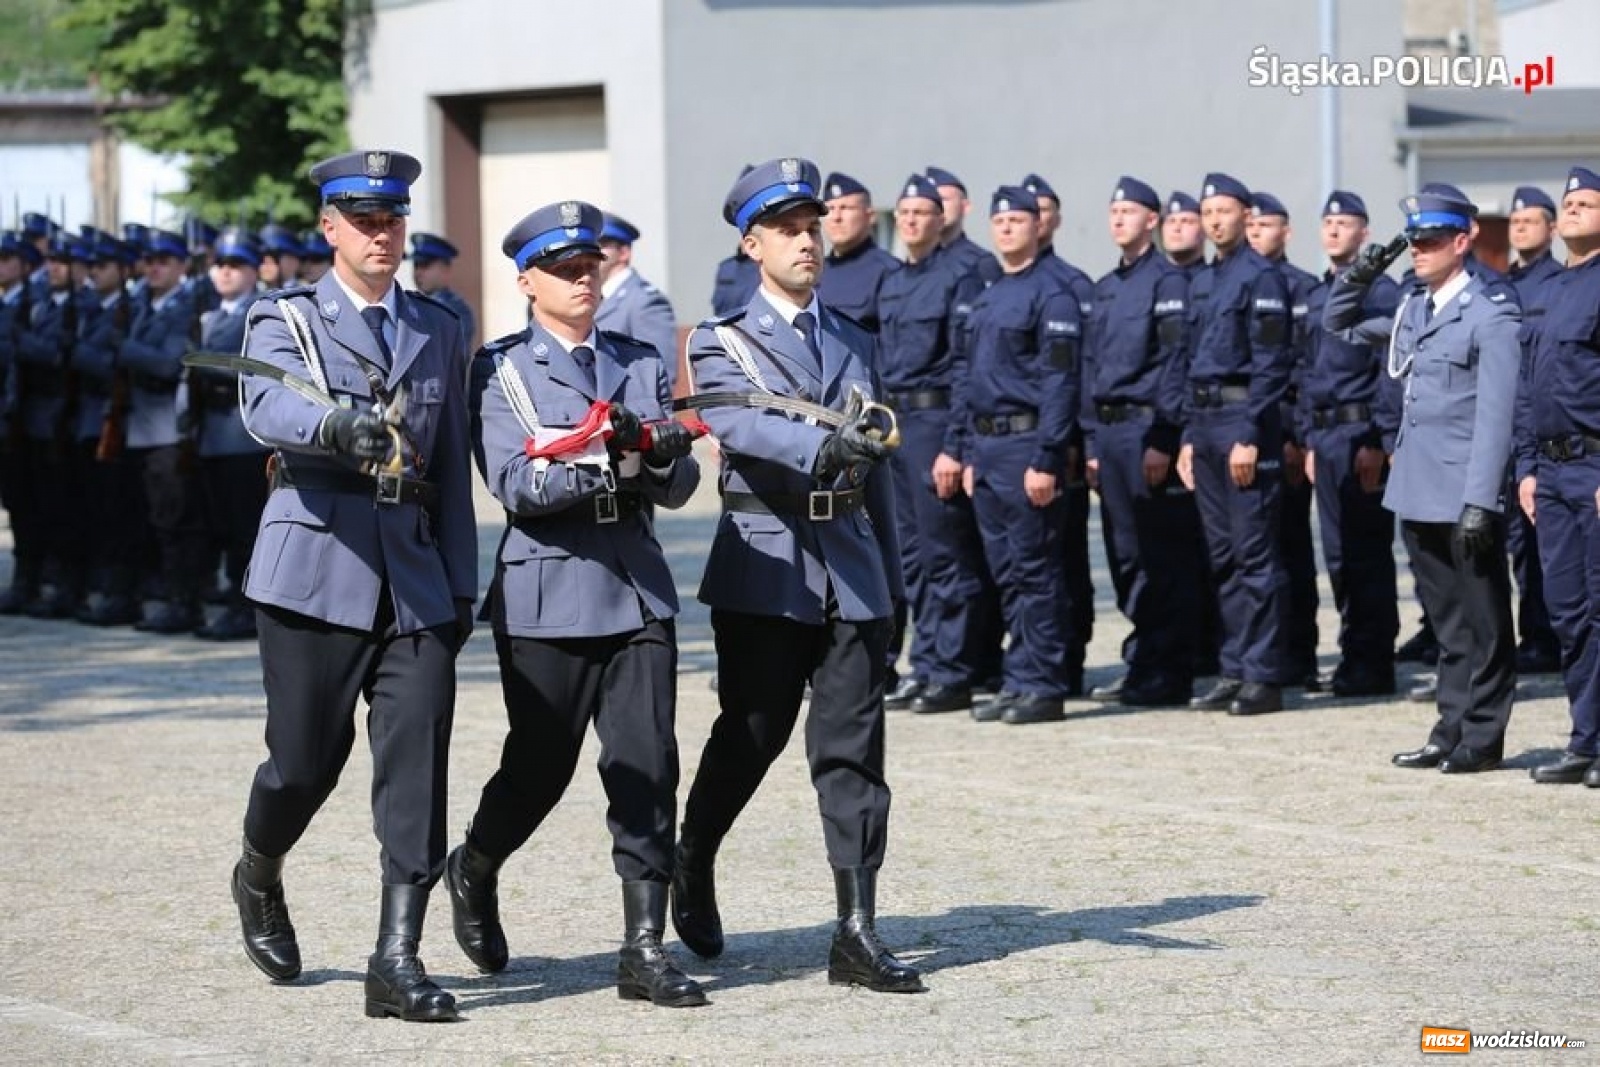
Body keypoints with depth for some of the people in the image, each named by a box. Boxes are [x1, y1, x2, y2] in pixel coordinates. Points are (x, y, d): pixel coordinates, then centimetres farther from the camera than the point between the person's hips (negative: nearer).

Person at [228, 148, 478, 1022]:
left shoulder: (438, 330, 15)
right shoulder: (285, 321, 2)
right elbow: (268, 406, -21)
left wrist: (461, 582, 13)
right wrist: (338, 427, -42)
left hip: (414, 576, 3)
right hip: (316, 566, -3)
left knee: (416, 767, -7)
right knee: (304, 761, 2)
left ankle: (398, 961, -6)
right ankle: (259, 881, 34)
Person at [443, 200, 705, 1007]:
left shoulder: (640, 364, 13)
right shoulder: (500, 370, 1)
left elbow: (678, 487, 6)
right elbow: (516, 485, -13)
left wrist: (657, 456, -17)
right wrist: (607, 461, -25)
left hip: (637, 588, 3)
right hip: (548, 591, -3)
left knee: (647, 764, -5)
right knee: (539, 767, 4)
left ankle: (645, 948, -3)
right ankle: (473, 872, 34)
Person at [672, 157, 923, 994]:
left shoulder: (855, 344, 16)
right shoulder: (721, 345, 1)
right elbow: (742, 425, -21)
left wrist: (890, 584, 17)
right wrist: (823, 445, -39)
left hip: (850, 569, 3)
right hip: (766, 570, -3)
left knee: (854, 749, -3)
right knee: (749, 738, 4)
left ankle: (857, 934, -5)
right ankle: (692, 870, 31)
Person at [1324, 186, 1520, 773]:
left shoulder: (1490, 317, -9)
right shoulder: (1411, 310, 13)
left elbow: (1495, 417, -14)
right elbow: (1338, 324, 28)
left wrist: (1480, 503, -20)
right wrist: (1359, 275, 8)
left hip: (1464, 498, -7)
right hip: (1418, 494, 7)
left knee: (1482, 624, 2)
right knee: (1447, 625, 13)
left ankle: (1483, 738, 7)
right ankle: (1451, 731, 18)